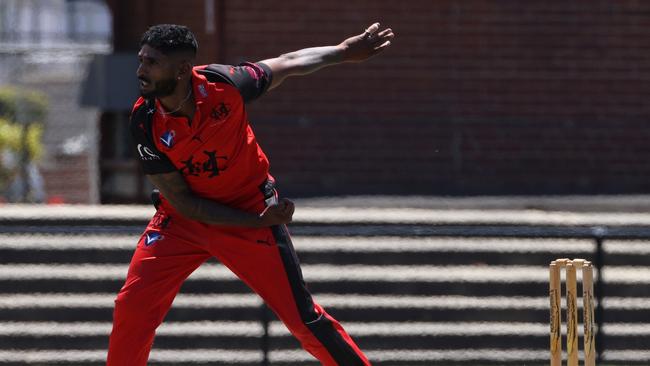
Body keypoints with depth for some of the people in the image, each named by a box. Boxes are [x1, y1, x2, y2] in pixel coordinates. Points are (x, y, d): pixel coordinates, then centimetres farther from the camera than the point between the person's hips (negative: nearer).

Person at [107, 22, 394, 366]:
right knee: (131, 306, -10)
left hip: (251, 206, -1)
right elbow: (182, 202, -16)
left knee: (303, 318, -3)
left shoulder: (222, 85, -24)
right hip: (182, 220, 1)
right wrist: (256, 222, -21)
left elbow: (286, 64, -3)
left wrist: (344, 51, 4)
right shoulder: (145, 122, -21)